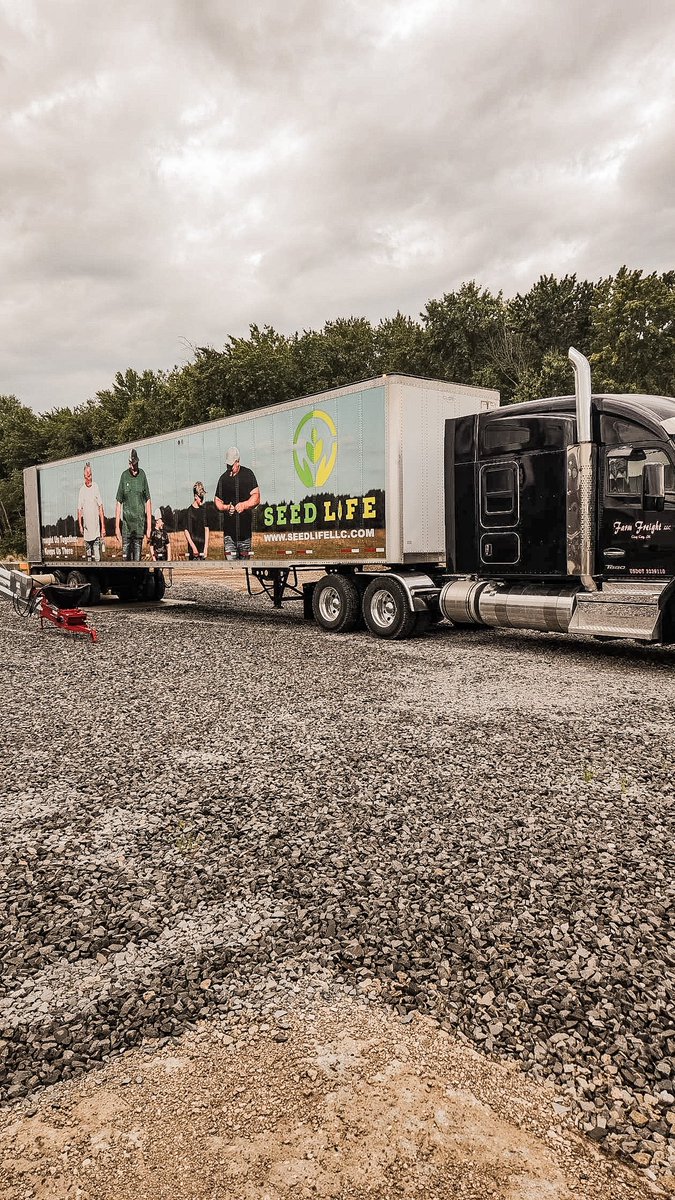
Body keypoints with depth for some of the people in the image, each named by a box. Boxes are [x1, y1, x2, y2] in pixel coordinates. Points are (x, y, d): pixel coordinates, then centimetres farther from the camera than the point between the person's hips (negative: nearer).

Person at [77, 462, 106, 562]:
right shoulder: (81, 490, 2)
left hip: (96, 528, -2)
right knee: (88, 551, 10)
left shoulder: (96, 487, -2)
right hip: (86, 528, 2)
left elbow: (101, 508, 0)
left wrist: (103, 527, -2)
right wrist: (80, 526, 3)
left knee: (97, 556, -4)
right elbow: (79, 510, 8)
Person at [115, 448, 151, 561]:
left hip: (140, 520, 0)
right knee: (126, 553, -2)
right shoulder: (124, 476, 1)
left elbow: (148, 501, 6)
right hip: (126, 520, 0)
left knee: (138, 548, 2)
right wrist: (117, 526, 2)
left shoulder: (142, 475, 2)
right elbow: (118, 502, 6)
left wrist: (149, 526, 2)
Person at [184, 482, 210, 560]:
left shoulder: (203, 510, 8)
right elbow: (186, 532, -8)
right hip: (193, 544, -5)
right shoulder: (190, 511, -7)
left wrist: (206, 547, -1)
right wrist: (193, 547, -15)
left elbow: (206, 529, 7)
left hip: (202, 545, 5)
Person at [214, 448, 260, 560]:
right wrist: (225, 507, -7)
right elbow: (217, 500, 13)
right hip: (229, 528, 1)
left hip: (245, 525, -1)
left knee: (245, 558, 4)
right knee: (230, 558, -5)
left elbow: (256, 497, -3)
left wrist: (244, 505, -18)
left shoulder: (248, 474, 0)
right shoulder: (223, 478, 8)